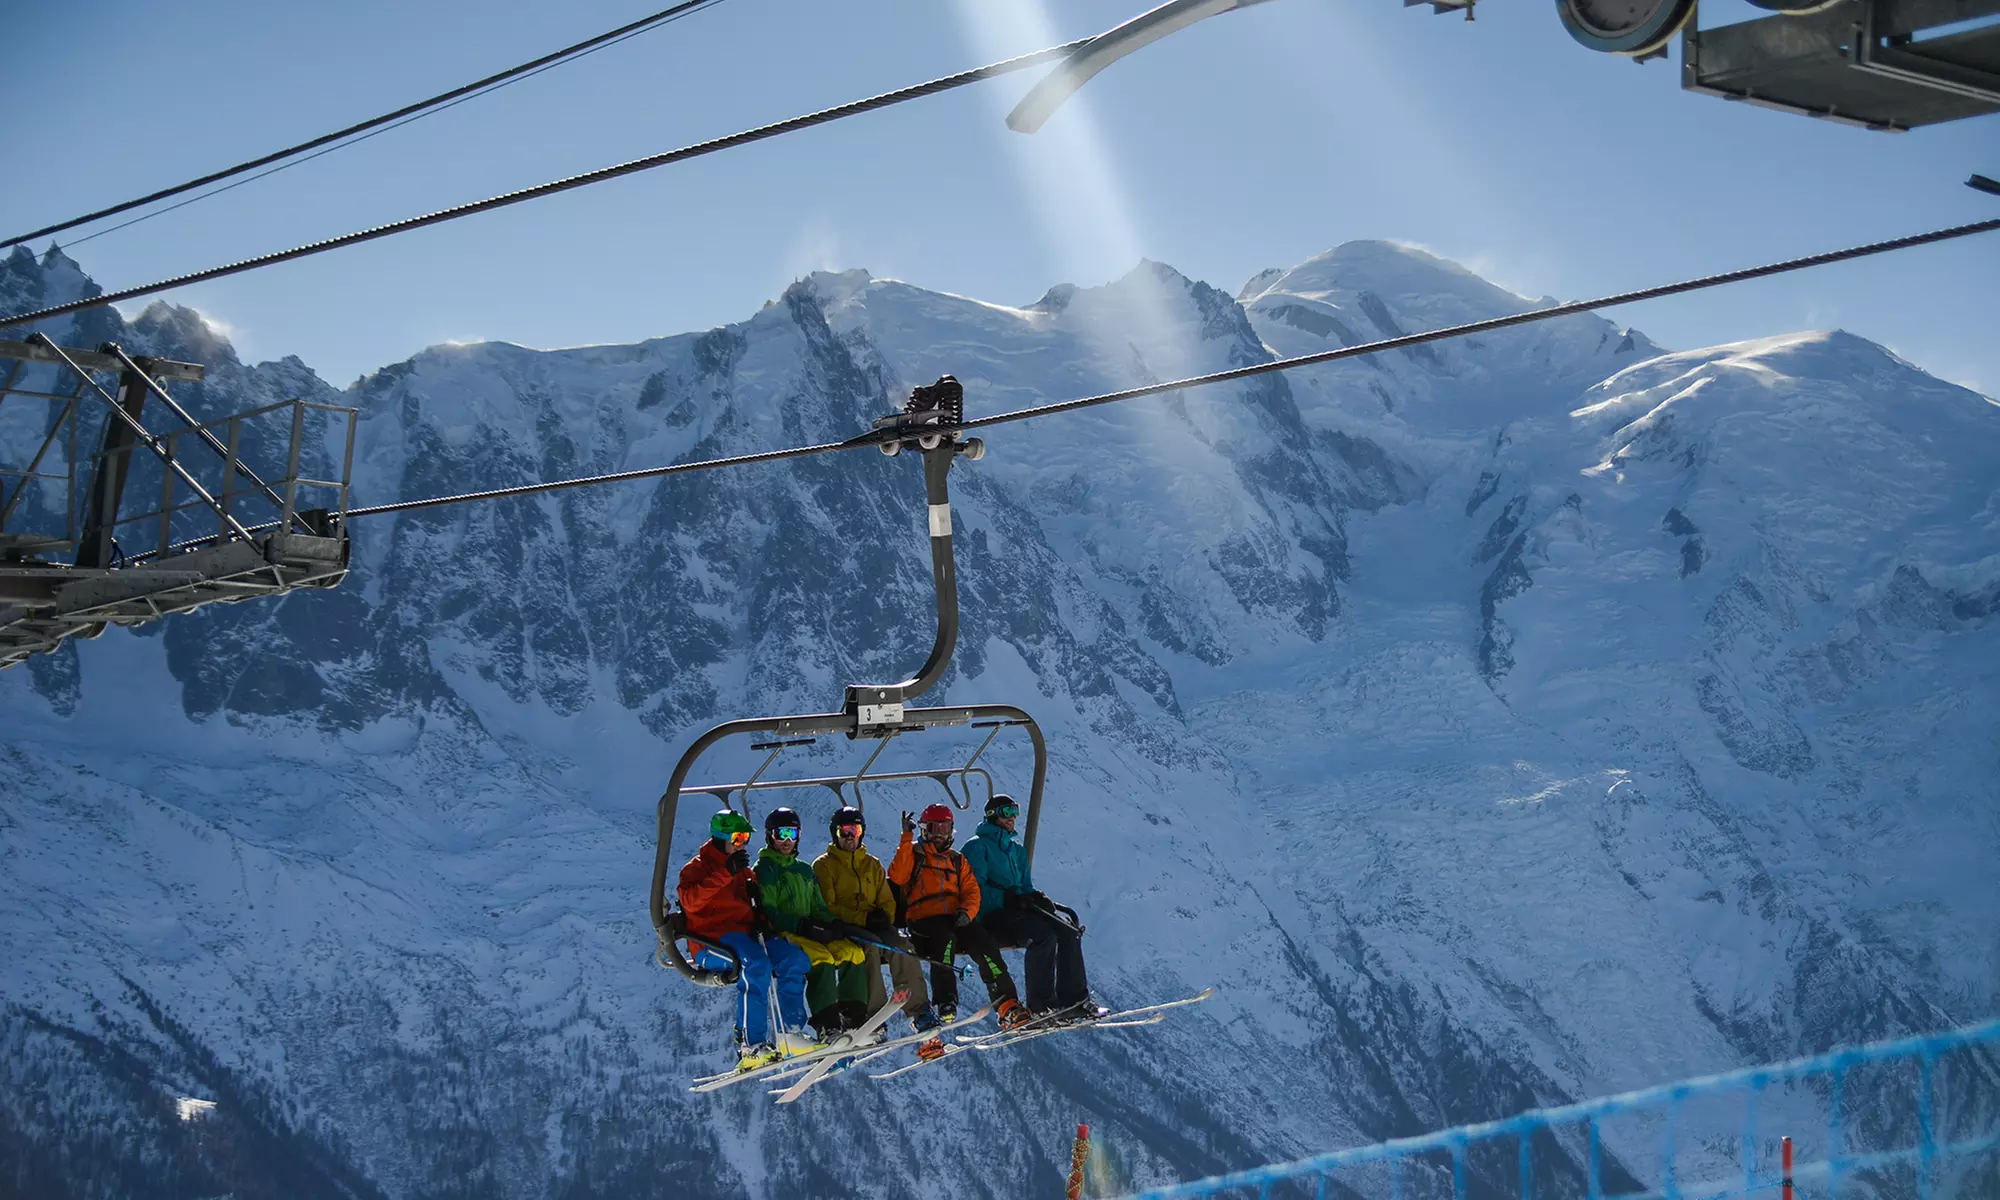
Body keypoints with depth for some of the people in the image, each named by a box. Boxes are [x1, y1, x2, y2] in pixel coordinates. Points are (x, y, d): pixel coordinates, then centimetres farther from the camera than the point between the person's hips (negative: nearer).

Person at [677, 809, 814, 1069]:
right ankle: (750, 1045, -37)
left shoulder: (743, 870, 26)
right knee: (756, 964, -35)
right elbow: (690, 901, -16)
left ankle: (791, 1034, -17)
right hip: (713, 939, -7)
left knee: (794, 957, -15)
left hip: (745, 935, 7)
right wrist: (726, 873, -21)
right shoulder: (697, 867, 5)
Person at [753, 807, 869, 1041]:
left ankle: (854, 1015, -20)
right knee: (821, 959, -34)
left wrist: (831, 924, 0)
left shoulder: (804, 870, 23)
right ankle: (827, 1024, -40)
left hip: (808, 931, 7)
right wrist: (800, 925, -21)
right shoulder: (764, 870, 1)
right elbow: (767, 912, -10)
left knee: (852, 951, -17)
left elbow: (818, 907, 23)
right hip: (780, 934, -7)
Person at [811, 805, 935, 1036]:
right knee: (869, 947, -36)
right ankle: (871, 1015, -41)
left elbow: (887, 900, 20)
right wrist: (862, 918, -17)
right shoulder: (823, 866, 7)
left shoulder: (873, 865, 23)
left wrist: (885, 917, -5)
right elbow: (826, 907, -4)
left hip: (874, 927, 4)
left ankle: (918, 1010, -32)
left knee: (901, 945, -27)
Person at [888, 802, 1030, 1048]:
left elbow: (972, 891, 15)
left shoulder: (957, 860, 26)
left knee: (984, 943, -25)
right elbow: (897, 877, -6)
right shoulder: (913, 853, 15)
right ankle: (946, 1003, -44)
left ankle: (1008, 1006, -30)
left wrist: (967, 911, -7)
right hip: (923, 920, -3)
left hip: (956, 919, 3)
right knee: (945, 940, -37)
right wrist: (906, 839, -9)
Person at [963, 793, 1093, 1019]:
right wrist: (1008, 899, -24)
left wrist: (1036, 898, -2)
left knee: (1069, 932, -14)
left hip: (1015, 910, 8)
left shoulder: (1017, 850, 24)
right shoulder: (976, 846, -1)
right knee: (1044, 934, -30)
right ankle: (1040, 1004, -27)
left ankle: (1073, 997, -13)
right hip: (991, 918, -8)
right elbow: (976, 890, -12)